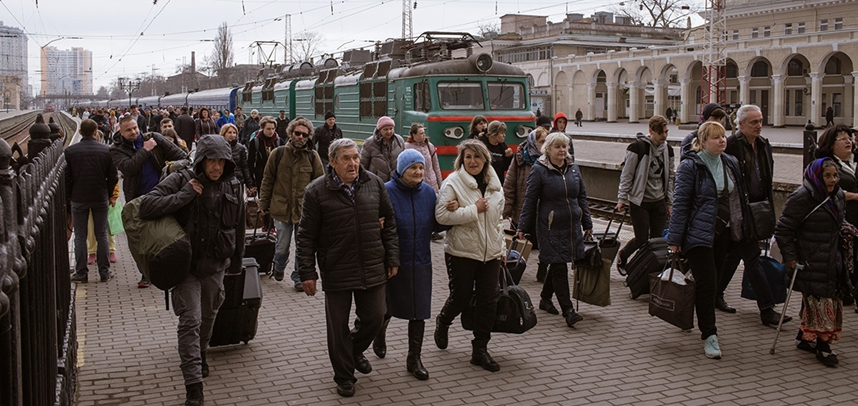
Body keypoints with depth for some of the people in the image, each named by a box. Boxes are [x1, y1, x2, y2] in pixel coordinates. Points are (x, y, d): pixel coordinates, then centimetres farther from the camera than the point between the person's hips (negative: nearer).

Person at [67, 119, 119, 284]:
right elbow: (113, 176, -2)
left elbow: (67, 177, -2)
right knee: (102, 235, 9)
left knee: (80, 237, 6)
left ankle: (81, 273, 7)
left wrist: (68, 196, 10)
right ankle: (104, 272, 11)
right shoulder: (106, 150, -5)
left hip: (78, 199, -1)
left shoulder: (70, 151, -6)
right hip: (100, 198, 1)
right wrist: (110, 195, 11)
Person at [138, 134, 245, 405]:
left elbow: (238, 227, 10)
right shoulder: (181, 180, -13)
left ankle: (201, 354, 49)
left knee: (208, 314, 22)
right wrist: (185, 195, -26)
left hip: (215, 264, 4)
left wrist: (236, 263, 15)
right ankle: (193, 384, -6)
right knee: (190, 320, -9)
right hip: (186, 263, -4)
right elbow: (146, 207, -23)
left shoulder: (233, 187, -1)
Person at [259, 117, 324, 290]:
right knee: (282, 246, 9)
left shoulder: (312, 156, 1)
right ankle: (279, 267, 39)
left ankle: (299, 278, 21)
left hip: (305, 210, 0)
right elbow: (267, 180, 5)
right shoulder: (278, 153, -1)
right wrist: (264, 203, 4)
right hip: (282, 208, 0)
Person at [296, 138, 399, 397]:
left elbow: (389, 222, 10)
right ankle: (344, 376, 25)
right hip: (336, 272, -3)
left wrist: (392, 258, 8)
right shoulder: (317, 191, -8)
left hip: (372, 269, 3)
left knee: (375, 318, 13)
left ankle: (356, 350, 43)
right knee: (338, 327, 7)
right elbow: (306, 236, -5)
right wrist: (307, 273, -7)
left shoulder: (374, 184, 2)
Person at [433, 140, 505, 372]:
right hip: (461, 252, -5)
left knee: (488, 301, 4)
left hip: (490, 253, 5)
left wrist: (501, 248, 16)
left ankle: (480, 350, 16)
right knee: (461, 297, 5)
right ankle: (442, 323, 39)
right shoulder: (453, 182, -10)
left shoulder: (494, 183, 9)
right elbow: (442, 215, -20)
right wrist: (474, 210, -19)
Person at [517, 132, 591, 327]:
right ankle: (568, 310, -5)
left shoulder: (574, 168, 9)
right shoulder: (539, 170, -8)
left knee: (557, 264, 13)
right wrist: (523, 227, -6)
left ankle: (545, 298, 32)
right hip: (550, 228, -6)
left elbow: (582, 197, 16)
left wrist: (587, 223, 17)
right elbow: (530, 200, -6)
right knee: (559, 267, -7)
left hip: (572, 226, 6)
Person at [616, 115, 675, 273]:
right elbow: (626, 174, -9)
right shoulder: (638, 147, -12)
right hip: (639, 202, -5)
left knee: (658, 239, 3)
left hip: (659, 202, 5)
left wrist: (669, 202, 15)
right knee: (642, 239, -3)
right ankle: (622, 255, 25)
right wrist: (622, 198, -9)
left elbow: (670, 176, 15)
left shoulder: (668, 150, 6)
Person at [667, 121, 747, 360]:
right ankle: (709, 336, 0)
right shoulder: (691, 166, -9)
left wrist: (739, 228, 13)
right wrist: (675, 239, -12)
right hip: (699, 234, -6)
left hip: (724, 233, 7)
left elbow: (738, 198, 17)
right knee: (707, 283, -9)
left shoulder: (731, 163, 10)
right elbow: (680, 203, -10)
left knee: (712, 282, 11)